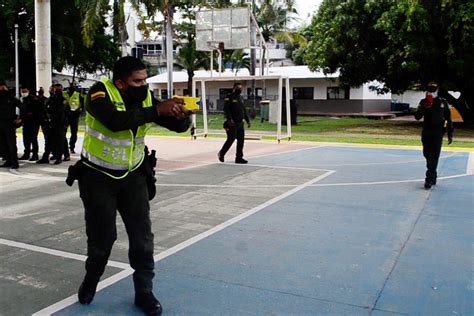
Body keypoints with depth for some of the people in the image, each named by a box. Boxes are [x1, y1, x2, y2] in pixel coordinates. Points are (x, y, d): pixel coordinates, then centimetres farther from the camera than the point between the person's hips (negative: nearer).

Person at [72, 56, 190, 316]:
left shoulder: (145, 98, -7)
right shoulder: (100, 92, -20)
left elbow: (178, 127, -5)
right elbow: (116, 121, -40)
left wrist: (182, 116, -28)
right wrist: (156, 111, -38)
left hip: (132, 176, 4)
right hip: (98, 177, -3)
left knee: (142, 234, 2)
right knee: (101, 235, 8)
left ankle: (144, 292, 18)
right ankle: (91, 279, 38)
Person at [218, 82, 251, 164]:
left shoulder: (240, 98, 19)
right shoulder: (229, 97, -5)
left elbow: (244, 110, 24)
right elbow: (226, 109, -17)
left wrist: (247, 120, 17)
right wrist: (229, 119, -28)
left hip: (240, 123, 7)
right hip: (232, 124, -7)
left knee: (241, 140, 3)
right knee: (231, 139, -8)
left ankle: (239, 158, 9)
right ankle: (221, 154, 12)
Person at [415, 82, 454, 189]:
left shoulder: (442, 102, 2)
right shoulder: (423, 102, 5)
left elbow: (448, 119, 6)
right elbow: (417, 117, -5)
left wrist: (450, 134, 5)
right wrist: (424, 107, -20)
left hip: (438, 133, -3)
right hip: (426, 132, 3)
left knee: (434, 156, -11)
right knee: (427, 155, 10)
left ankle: (429, 180, -14)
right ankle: (433, 176, 28)